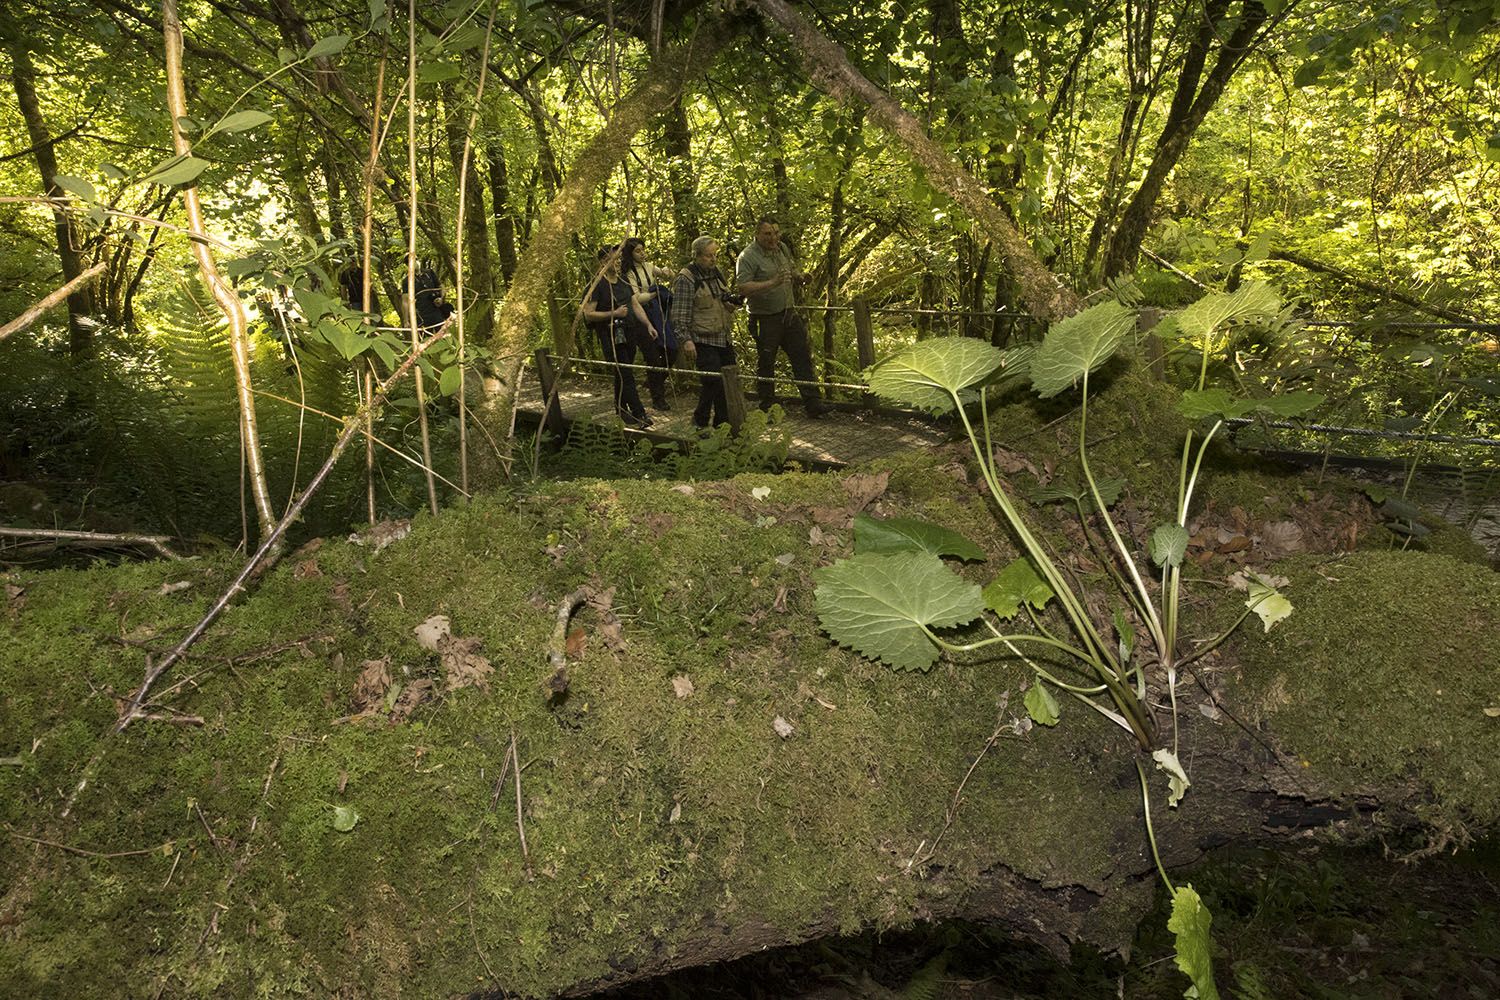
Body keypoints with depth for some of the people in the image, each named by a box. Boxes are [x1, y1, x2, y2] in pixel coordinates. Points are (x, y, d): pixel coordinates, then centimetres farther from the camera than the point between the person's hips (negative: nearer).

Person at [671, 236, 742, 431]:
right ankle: (700, 420, 6)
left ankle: (723, 423, 20)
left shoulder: (717, 272, 13)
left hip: (724, 338, 8)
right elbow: (680, 314, -14)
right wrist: (686, 340, -22)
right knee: (713, 381, -13)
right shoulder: (686, 279, -10)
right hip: (703, 340, -8)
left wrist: (731, 303, 6)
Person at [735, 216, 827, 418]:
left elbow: (792, 271, 25)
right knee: (765, 363, 4)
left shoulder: (782, 248, 10)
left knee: (802, 357, 4)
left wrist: (800, 277, 1)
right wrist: (772, 283, -30)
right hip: (765, 319, -6)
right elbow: (742, 287, -23)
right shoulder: (748, 257, -13)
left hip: (788, 314, 7)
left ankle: (812, 404, 8)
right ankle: (767, 407, 18)